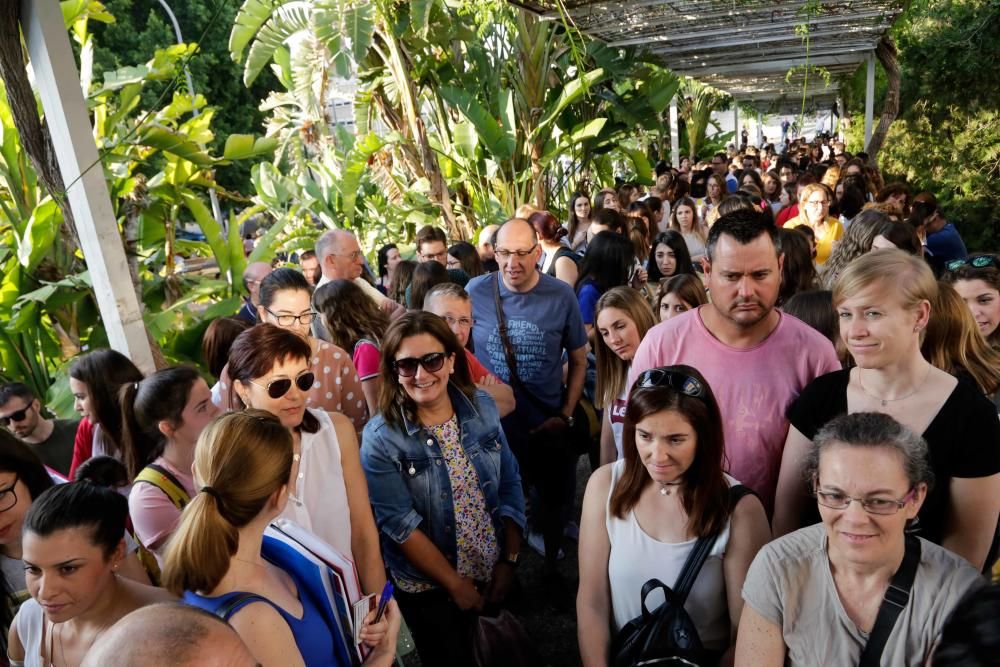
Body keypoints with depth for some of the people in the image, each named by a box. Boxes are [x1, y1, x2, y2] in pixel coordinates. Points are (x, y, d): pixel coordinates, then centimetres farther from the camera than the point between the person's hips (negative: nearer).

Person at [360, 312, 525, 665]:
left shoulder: (482, 407, -7)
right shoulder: (380, 438, -19)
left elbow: (510, 486, -1)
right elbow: (400, 526, -18)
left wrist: (509, 560, -4)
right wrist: (456, 584, -14)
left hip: (495, 575, 4)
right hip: (429, 589, -4)